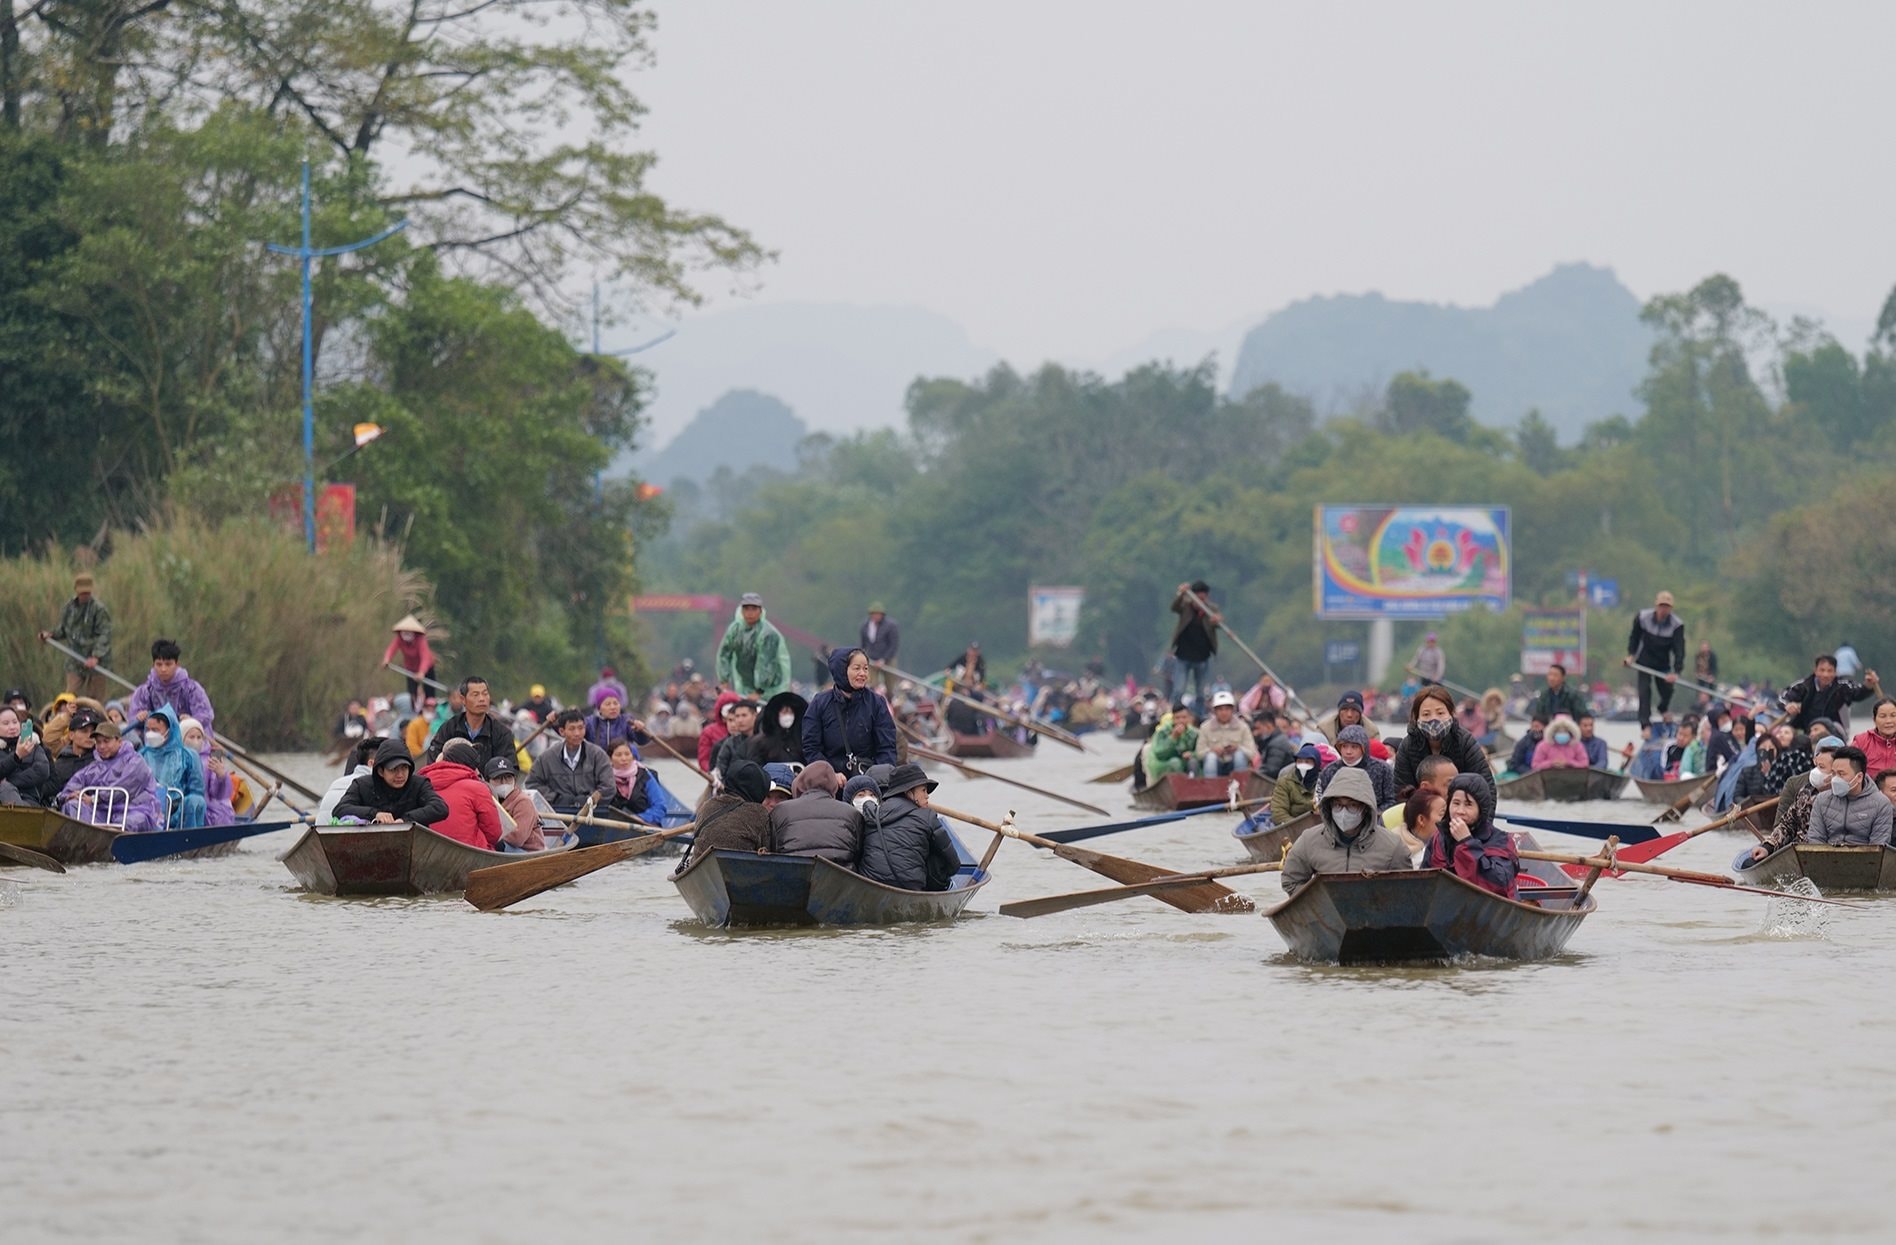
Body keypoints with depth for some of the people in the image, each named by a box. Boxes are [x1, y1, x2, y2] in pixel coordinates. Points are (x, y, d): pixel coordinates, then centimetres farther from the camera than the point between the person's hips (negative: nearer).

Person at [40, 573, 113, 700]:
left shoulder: (99, 609, -11)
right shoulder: (70, 607, 7)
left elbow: (105, 635, -16)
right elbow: (62, 629, 21)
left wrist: (96, 656, -26)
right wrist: (51, 635, 1)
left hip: (95, 662, -4)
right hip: (75, 663, 4)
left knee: (95, 699, 2)